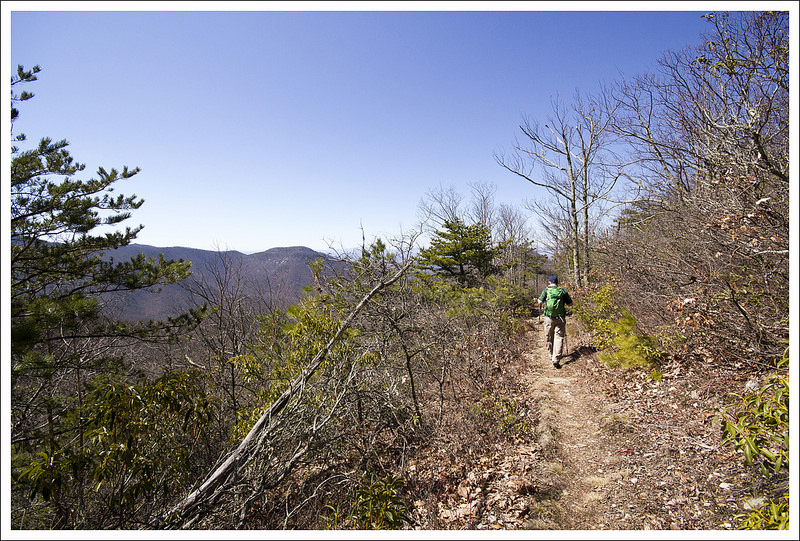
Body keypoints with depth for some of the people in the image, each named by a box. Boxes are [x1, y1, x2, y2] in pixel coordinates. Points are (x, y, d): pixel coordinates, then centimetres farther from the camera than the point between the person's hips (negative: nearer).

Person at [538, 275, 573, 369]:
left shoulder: (546, 290, 1)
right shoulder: (562, 291, 3)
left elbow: (540, 302, -11)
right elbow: (570, 303, 6)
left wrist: (540, 307, 12)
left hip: (549, 317, 0)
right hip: (560, 318, 0)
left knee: (549, 337, 16)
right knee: (559, 337, -1)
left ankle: (551, 355, 32)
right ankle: (556, 359, -12)